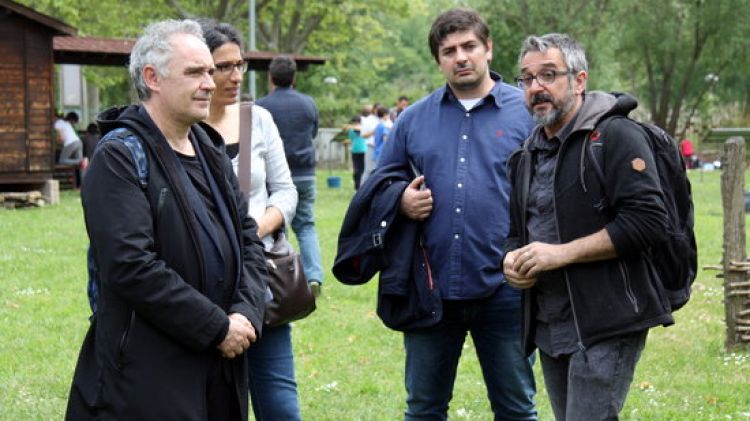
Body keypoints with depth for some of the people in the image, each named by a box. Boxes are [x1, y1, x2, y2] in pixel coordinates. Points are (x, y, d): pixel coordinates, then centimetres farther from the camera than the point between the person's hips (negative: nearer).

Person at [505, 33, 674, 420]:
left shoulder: (615, 135, -9)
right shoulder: (528, 155, 16)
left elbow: (647, 221, -19)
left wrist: (562, 253, -20)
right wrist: (512, 260, 3)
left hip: (606, 325, -8)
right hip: (548, 327, 8)